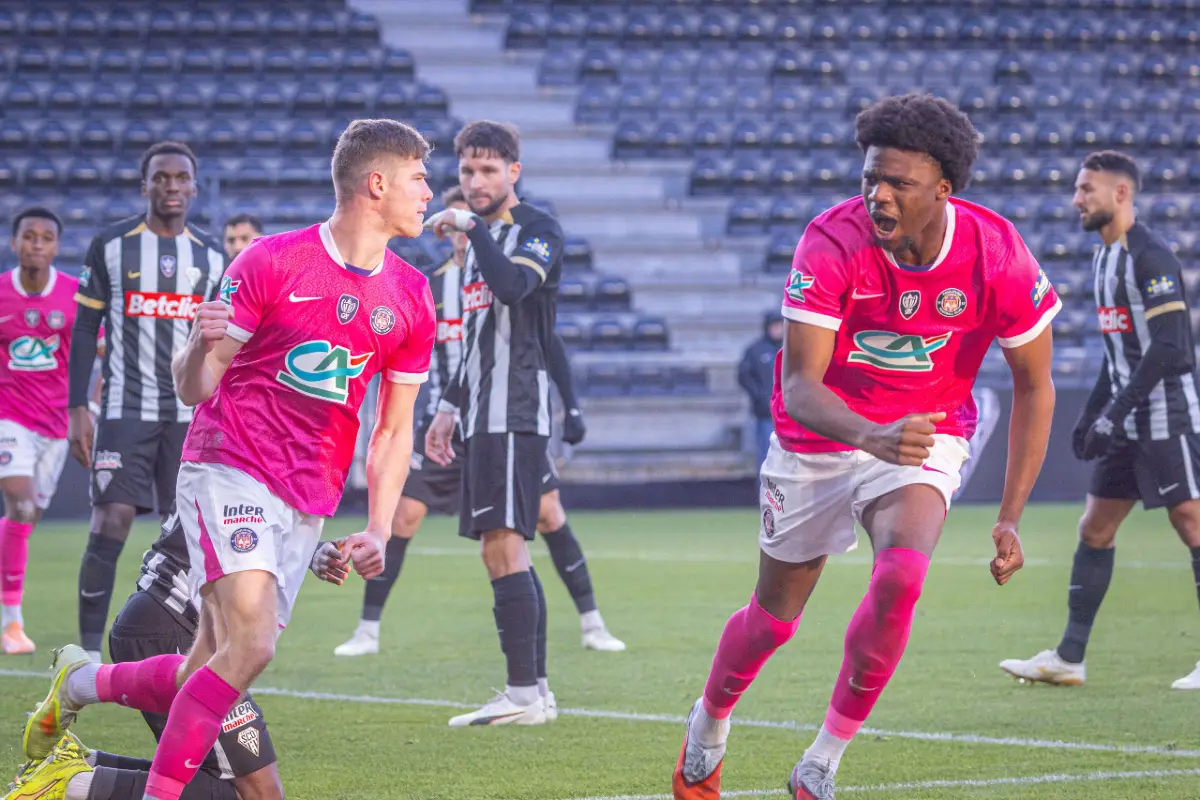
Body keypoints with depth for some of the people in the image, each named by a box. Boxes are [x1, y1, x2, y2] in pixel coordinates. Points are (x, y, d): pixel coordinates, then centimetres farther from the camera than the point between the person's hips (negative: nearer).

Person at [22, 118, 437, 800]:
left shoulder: (411, 298, 8)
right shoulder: (271, 264, -8)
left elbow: (395, 429, 15)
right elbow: (193, 387, -4)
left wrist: (379, 530, 3)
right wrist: (203, 345, -27)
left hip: (309, 504, 6)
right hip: (229, 470, -5)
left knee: (208, 675, 2)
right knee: (249, 646, -24)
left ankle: (82, 682, 28)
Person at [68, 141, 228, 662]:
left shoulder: (211, 256, 10)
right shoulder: (110, 246, 1)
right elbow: (84, 330, 2)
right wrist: (77, 410, -5)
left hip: (192, 417, 3)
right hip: (125, 410, -3)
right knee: (110, 525, -12)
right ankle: (89, 652, -6)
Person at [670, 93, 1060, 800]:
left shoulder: (997, 254, -21)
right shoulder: (832, 243, -25)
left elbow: (1035, 386, -7)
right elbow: (800, 386, -30)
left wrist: (1011, 519, -11)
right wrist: (870, 435, -51)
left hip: (926, 437, 0)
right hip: (818, 441, 0)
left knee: (902, 576, -28)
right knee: (776, 613, 13)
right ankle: (711, 723, 47)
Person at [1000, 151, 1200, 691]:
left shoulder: (1151, 256, -14)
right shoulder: (1104, 258, 15)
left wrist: (1115, 412, -22)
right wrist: (1091, 415, 18)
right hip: (1127, 423, 10)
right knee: (1095, 529, 8)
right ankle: (1068, 660, 11)